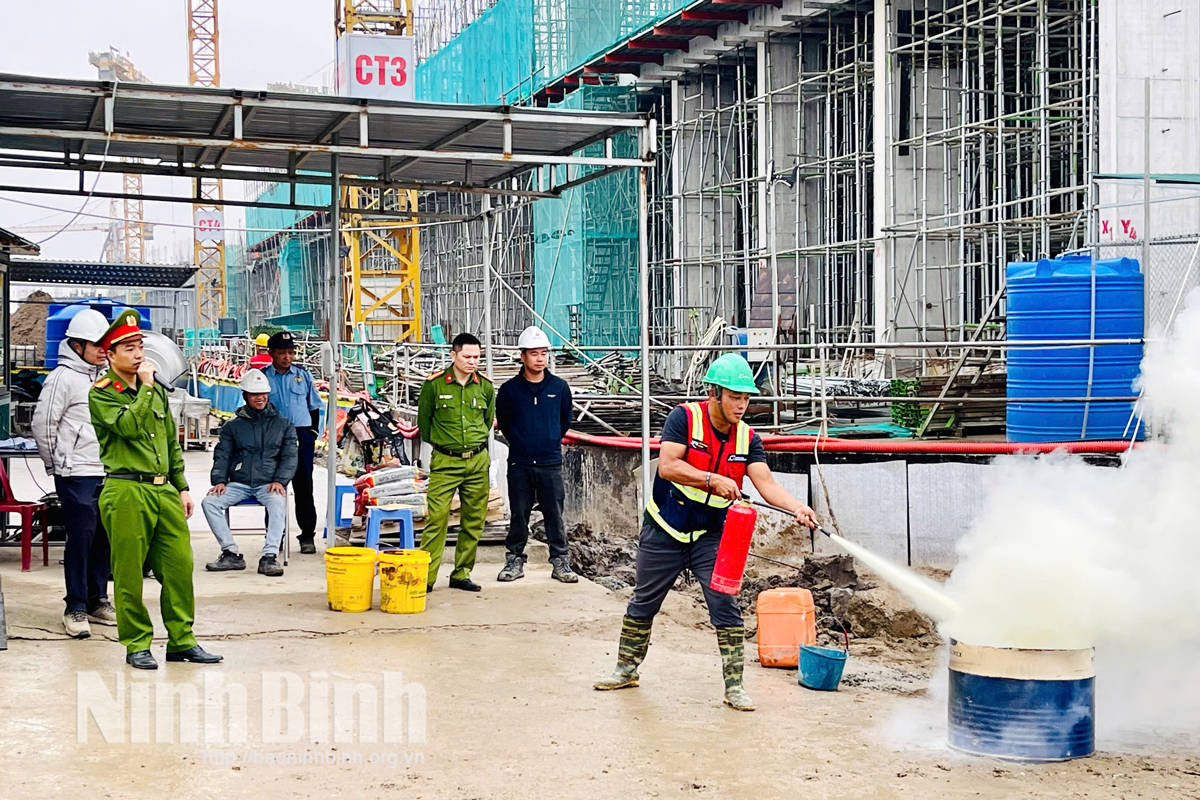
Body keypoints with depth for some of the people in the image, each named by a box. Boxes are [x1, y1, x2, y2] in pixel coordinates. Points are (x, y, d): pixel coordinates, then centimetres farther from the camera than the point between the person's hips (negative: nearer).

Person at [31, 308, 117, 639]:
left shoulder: (104, 377, 15)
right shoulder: (63, 377, -8)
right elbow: (43, 425, -8)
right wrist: (57, 463, 0)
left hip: (107, 473, 7)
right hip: (76, 475, -7)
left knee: (104, 538, 10)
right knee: (81, 540, -5)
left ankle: (98, 602, 21)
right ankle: (75, 609, 4)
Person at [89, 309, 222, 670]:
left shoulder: (156, 391, 17)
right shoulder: (101, 393, -3)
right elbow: (130, 426, -20)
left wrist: (181, 487, 18)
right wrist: (146, 387, -12)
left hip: (164, 490, 6)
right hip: (126, 493, -6)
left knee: (180, 566, 4)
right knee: (129, 573, 0)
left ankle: (181, 640, 14)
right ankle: (136, 645, 11)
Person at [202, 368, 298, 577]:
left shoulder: (283, 425, 14)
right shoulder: (233, 426, 16)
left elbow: (290, 456, 7)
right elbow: (222, 456, 11)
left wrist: (280, 481, -10)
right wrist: (219, 480, -8)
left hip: (269, 484, -2)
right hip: (239, 484, 2)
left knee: (278, 503, -36)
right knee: (209, 502, -24)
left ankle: (269, 557, -38)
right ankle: (231, 554, -21)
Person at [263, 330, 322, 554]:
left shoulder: (303, 375, 9)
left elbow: (314, 407, 15)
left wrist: (312, 433, 6)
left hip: (301, 435, 1)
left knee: (304, 486, 0)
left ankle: (308, 535, 5)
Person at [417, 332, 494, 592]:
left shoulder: (485, 387, 3)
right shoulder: (434, 385, -6)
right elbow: (423, 420, 8)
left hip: (477, 462, 4)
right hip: (445, 462, -3)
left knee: (474, 521, 6)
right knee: (437, 518, -10)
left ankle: (461, 575, 15)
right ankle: (426, 576, -5)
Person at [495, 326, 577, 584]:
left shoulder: (559, 387, 3)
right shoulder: (509, 389, -1)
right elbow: (503, 422, 14)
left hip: (550, 464, 0)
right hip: (519, 465, 0)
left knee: (555, 515, 3)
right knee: (519, 515, 6)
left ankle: (560, 562, 11)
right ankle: (515, 560, 17)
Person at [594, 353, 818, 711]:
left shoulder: (747, 438, -5)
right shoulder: (684, 418, -15)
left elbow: (766, 483, -15)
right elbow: (667, 466, -25)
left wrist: (796, 507, -33)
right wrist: (714, 480, -33)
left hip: (711, 537, 2)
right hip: (664, 532, -2)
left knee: (726, 607, -7)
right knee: (643, 603, 12)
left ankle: (734, 687, 1)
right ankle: (627, 669, 31)